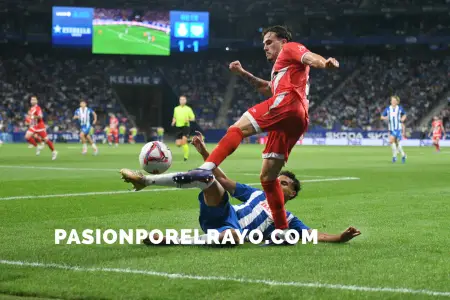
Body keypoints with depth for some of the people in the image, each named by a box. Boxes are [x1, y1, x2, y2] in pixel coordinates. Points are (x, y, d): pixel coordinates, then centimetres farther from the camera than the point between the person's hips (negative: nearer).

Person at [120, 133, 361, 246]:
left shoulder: (287, 219, 21)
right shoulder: (256, 194, 29)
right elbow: (224, 180, 24)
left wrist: (340, 238, -8)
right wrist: (204, 152, 17)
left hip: (231, 230, -3)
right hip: (221, 214, 3)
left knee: (232, 235, -46)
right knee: (207, 176, -25)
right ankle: (145, 180, -31)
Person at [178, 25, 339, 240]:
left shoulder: (290, 49, 15)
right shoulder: (281, 68, 41)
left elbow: (308, 57, -6)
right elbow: (269, 89, 54)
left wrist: (324, 63, -27)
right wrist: (244, 74, 48)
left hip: (287, 103, -9)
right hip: (296, 121, 9)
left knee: (238, 128, -25)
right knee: (267, 176, 9)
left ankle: (207, 168, -49)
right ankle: (282, 230, 7)